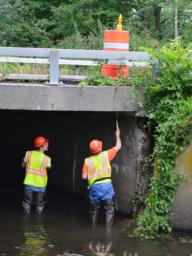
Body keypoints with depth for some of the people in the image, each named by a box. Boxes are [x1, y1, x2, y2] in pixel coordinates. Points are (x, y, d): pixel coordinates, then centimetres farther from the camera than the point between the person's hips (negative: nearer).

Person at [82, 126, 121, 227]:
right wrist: (117, 135, 23)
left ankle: (93, 226, 28)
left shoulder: (87, 161, -2)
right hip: (106, 185, -2)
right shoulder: (105, 155, -4)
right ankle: (108, 227, -5)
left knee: (93, 209, 18)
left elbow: (84, 176, -3)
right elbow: (118, 147, 8)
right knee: (109, 209, 3)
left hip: (94, 187, 2)